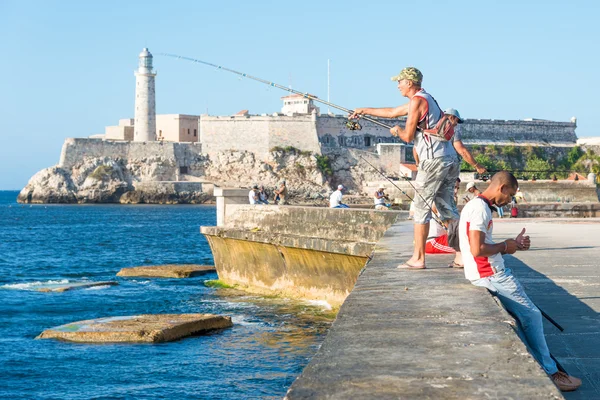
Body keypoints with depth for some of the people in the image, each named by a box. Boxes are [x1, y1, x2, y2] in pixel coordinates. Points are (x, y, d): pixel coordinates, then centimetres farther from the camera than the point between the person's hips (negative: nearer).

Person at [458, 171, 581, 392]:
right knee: (531, 315, -5)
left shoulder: (477, 205, 16)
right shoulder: (480, 208, -17)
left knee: (528, 314, 13)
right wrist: (504, 246, -11)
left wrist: (513, 245, 7)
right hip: (491, 275, -11)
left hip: (492, 272, 11)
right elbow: (478, 249, -26)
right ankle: (549, 372, 1)